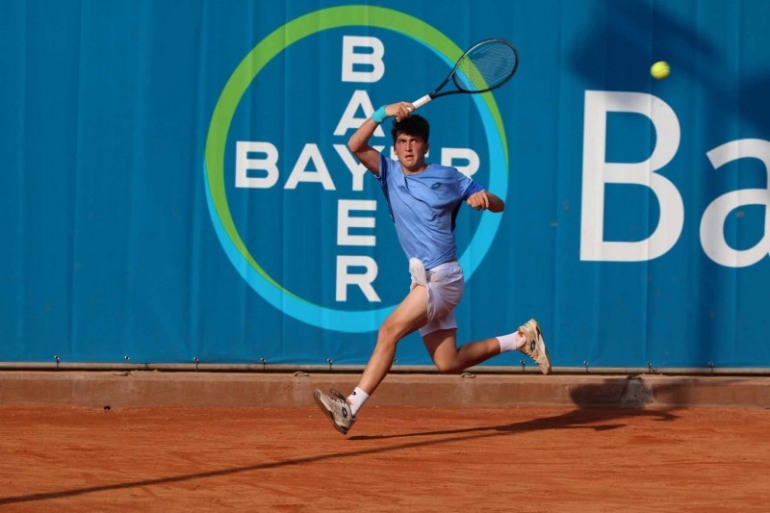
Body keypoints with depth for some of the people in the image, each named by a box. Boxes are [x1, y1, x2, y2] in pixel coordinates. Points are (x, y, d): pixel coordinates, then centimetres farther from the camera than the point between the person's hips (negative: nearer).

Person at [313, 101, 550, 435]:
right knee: (448, 363, 8)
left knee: (389, 331, -19)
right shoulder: (390, 173, 10)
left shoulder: (448, 178, 1)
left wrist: (483, 198, -17)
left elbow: (499, 205, 6)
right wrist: (382, 113, -14)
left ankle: (351, 407, -24)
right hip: (423, 281, 6)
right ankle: (521, 338, 24)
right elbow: (355, 145, -4)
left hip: (443, 278, -6)